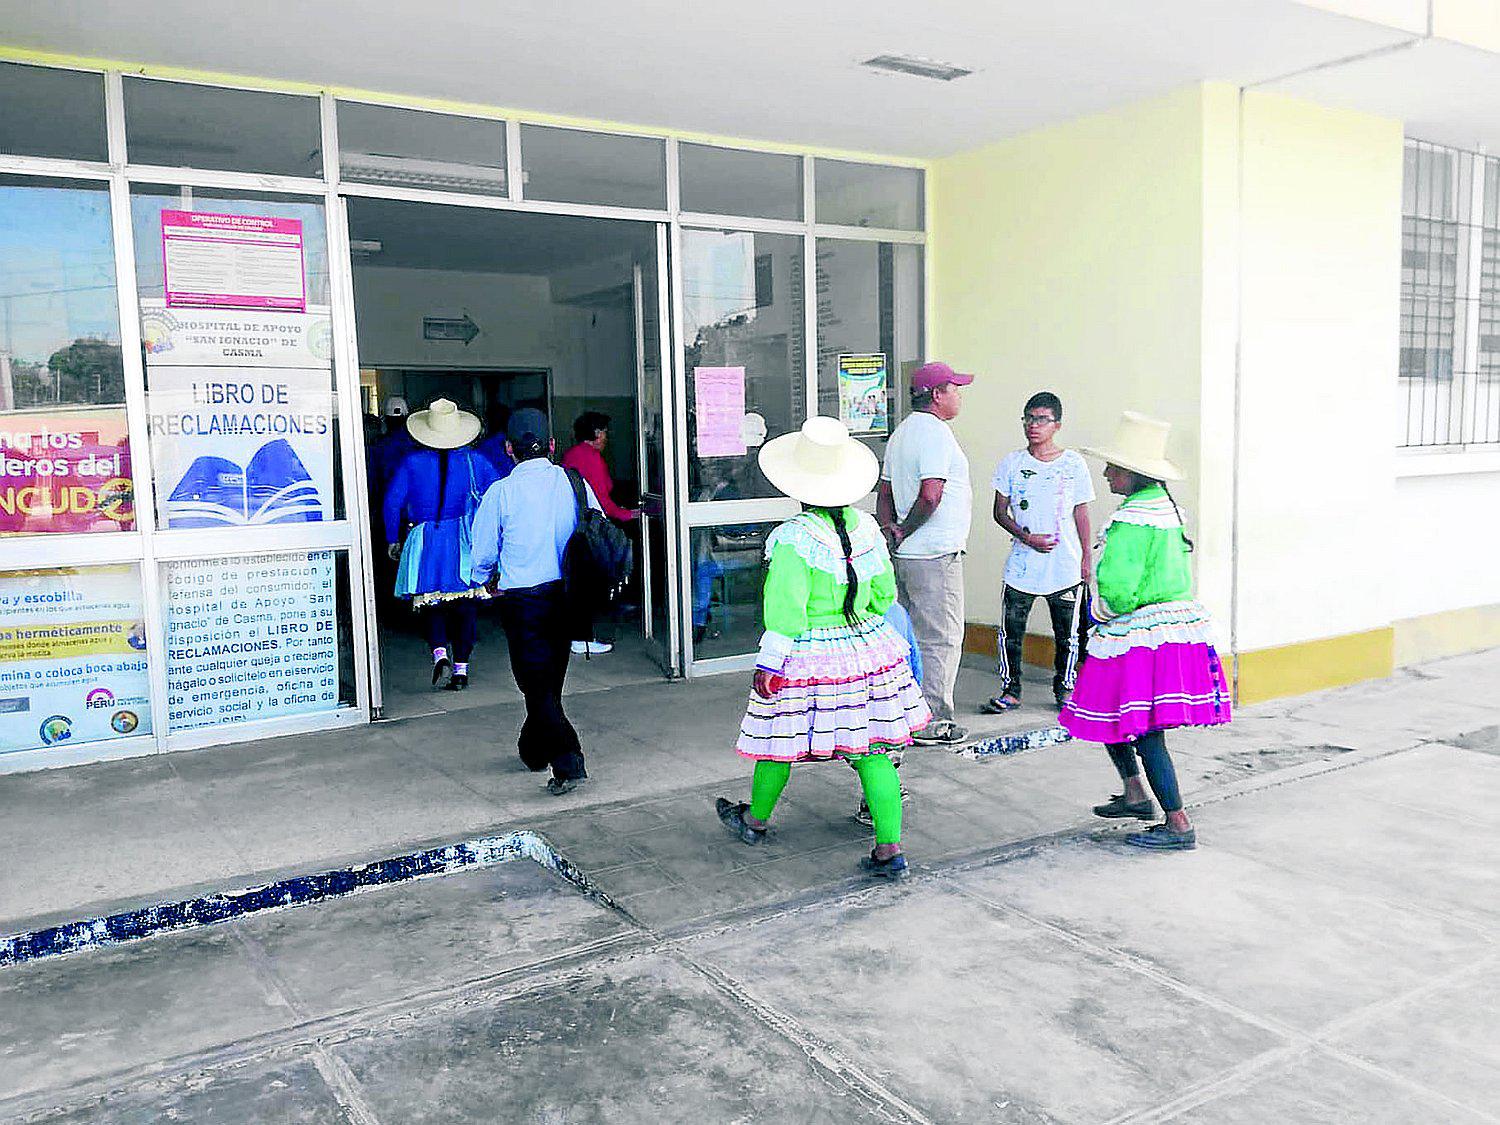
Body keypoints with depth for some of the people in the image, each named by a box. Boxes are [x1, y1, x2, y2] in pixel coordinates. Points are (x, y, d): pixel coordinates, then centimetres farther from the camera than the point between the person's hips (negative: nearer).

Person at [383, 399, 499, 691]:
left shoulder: (412, 462, -3)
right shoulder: (475, 461, -1)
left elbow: (392, 503, -2)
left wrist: (392, 540, 9)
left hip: (425, 544, 0)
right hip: (467, 543, 1)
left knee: (431, 601, 11)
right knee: (466, 604, 8)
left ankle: (439, 652, -13)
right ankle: (461, 668, 9)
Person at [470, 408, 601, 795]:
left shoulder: (500, 492, -10)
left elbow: (483, 553, -2)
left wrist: (486, 584, 20)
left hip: (521, 599, -4)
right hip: (567, 595, 4)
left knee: (537, 684, 1)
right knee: (551, 679, 21)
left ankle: (569, 764, -10)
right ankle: (533, 750, 38)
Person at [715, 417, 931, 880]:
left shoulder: (795, 538, -17)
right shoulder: (867, 528, 1)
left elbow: (785, 609, -17)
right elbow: (883, 595, 10)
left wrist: (768, 664, -11)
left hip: (808, 660, -5)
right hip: (867, 650, 5)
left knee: (780, 741, 15)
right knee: (871, 751, 7)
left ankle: (755, 820, 37)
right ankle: (889, 849, 6)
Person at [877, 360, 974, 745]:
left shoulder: (901, 432, 16)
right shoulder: (936, 433, -15)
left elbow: (885, 492, 16)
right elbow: (930, 497, -24)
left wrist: (890, 528, 3)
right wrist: (904, 532, -11)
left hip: (906, 556, 10)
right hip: (936, 555, -9)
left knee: (913, 637, 16)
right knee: (941, 640, -1)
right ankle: (932, 723, 5)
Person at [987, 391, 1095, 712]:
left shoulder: (1073, 463, 2)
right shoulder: (1012, 463, 2)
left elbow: (1081, 513, 8)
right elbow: (1000, 512, 3)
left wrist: (1087, 556, 6)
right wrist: (1026, 537, -12)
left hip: (1065, 566, 0)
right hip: (1022, 564, 0)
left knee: (1067, 634, 8)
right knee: (1010, 630, 1)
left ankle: (1064, 688, 26)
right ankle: (1010, 689, 15)